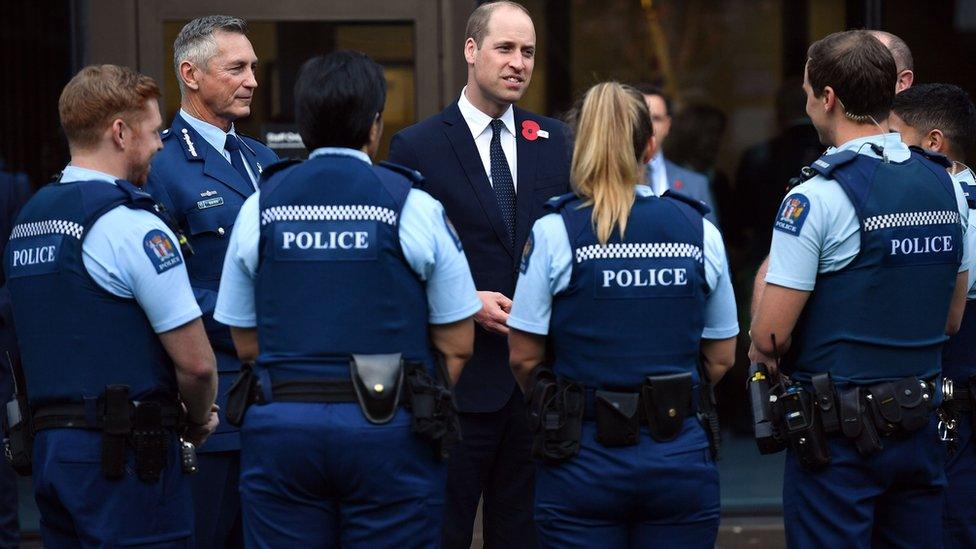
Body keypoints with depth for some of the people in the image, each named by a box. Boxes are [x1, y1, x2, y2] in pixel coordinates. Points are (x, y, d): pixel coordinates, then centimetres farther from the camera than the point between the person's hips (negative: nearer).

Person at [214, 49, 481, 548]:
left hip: (280, 429, 2)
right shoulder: (414, 208, -3)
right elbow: (456, 344, 0)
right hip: (388, 433, -2)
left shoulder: (259, 207, 4)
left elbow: (246, 344, 9)